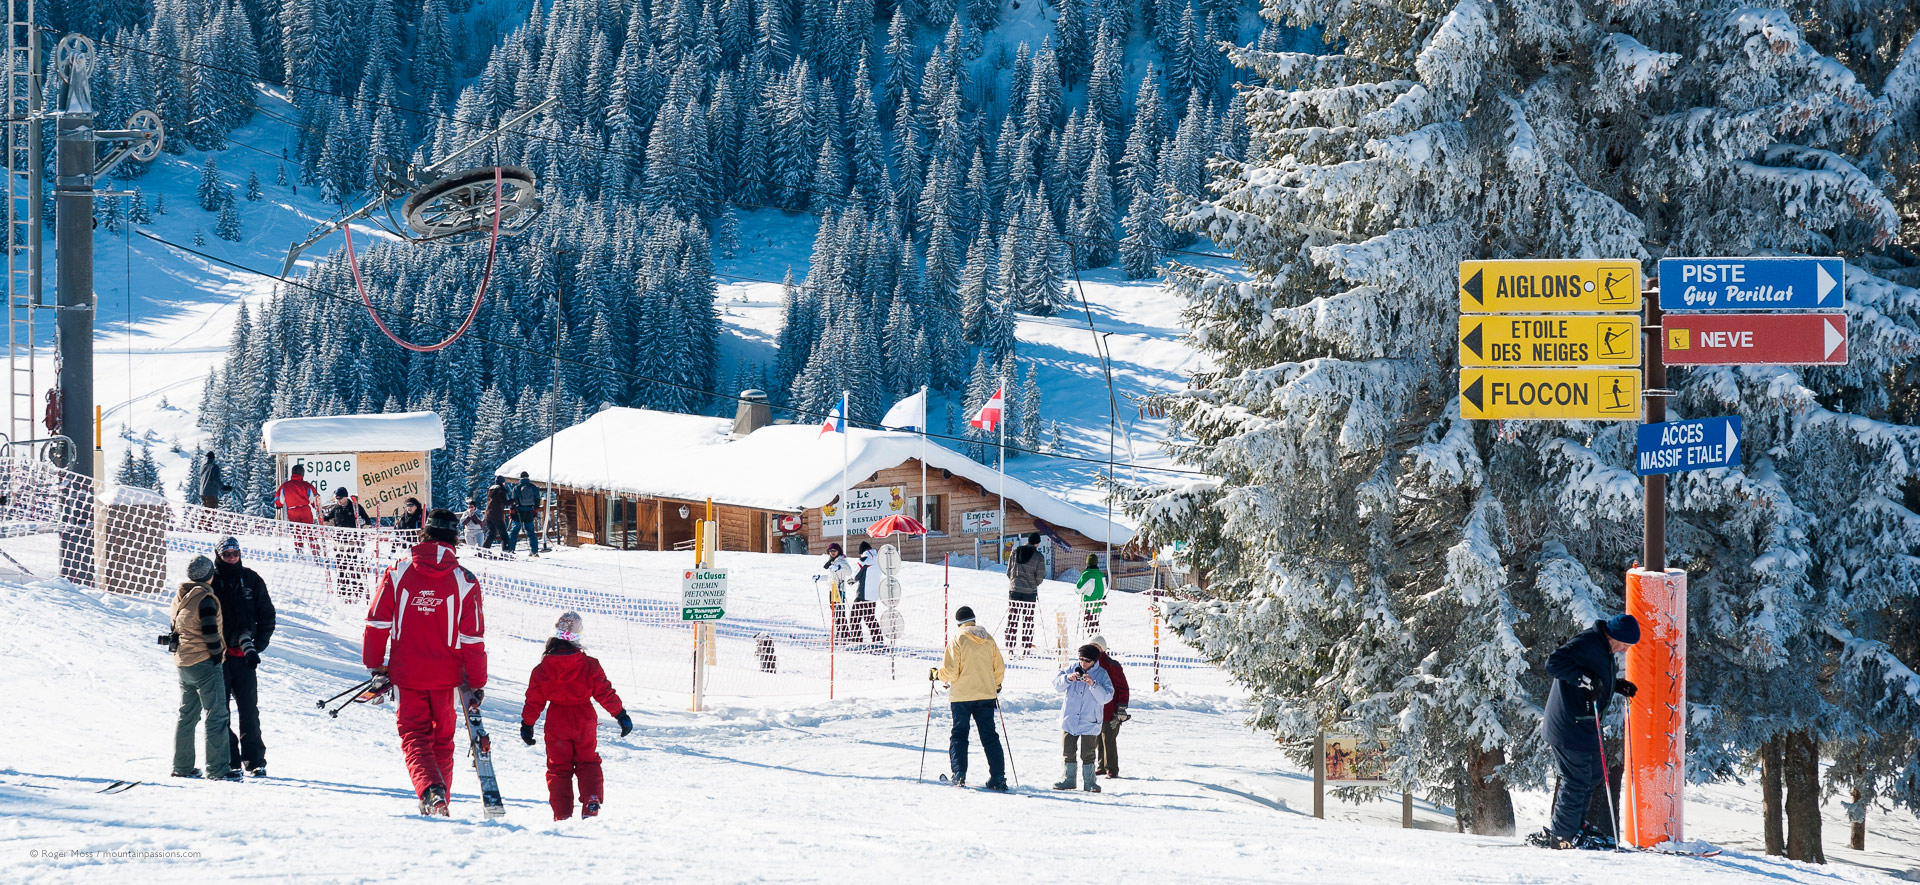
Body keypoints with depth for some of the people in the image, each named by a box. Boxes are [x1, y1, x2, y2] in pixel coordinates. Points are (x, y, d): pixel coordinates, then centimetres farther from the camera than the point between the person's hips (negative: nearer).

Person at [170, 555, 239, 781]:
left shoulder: (180, 597, 9)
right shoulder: (205, 599, -17)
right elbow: (210, 631, -19)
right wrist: (217, 654, -9)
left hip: (183, 664, 9)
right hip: (204, 663, -9)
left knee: (187, 714, 17)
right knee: (216, 715, -5)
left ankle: (181, 766, 20)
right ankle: (217, 768, -8)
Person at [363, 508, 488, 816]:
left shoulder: (398, 572, -4)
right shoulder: (464, 580, -6)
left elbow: (377, 622, -2)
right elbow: (473, 638, -4)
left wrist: (375, 665, 9)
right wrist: (477, 683, 4)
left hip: (406, 673, 0)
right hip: (445, 675, 0)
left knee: (415, 736, 4)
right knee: (442, 739, 17)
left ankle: (431, 791, -22)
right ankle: (439, 802, 17)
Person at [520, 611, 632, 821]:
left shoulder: (543, 668, -8)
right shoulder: (589, 665, -9)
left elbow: (534, 700, -3)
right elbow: (605, 693, -6)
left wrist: (527, 725, 8)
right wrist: (621, 715, 2)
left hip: (557, 723, 0)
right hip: (585, 721, 0)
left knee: (558, 768, 9)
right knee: (588, 764, 15)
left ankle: (562, 814, 2)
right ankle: (591, 804, -4)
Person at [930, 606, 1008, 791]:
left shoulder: (957, 639, -10)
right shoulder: (988, 640, 3)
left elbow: (950, 671, -13)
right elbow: (999, 669, 9)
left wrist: (935, 674, 7)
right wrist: (995, 687, 26)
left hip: (962, 695, -3)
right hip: (986, 694, 3)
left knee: (959, 735, 7)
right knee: (989, 736, 7)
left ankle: (959, 776, 0)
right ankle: (998, 778, 2)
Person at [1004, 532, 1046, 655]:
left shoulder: (1015, 551, 0)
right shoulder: (1039, 557, -9)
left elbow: (1008, 571, 5)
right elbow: (1040, 577, -10)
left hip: (1014, 589, 2)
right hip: (1030, 592, -2)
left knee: (1012, 618, 8)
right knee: (1028, 620, 6)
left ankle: (1010, 646, 6)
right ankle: (1026, 647, 5)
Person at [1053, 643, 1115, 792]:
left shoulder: (1101, 674, -4)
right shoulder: (1072, 668, 3)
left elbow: (1106, 697, -12)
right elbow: (1057, 684, 0)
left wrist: (1093, 684, -26)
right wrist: (1068, 678, -19)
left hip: (1089, 722, -3)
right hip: (1069, 719, 3)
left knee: (1087, 754, -2)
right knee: (1068, 752, 8)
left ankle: (1089, 781, 11)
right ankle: (1069, 779, 21)